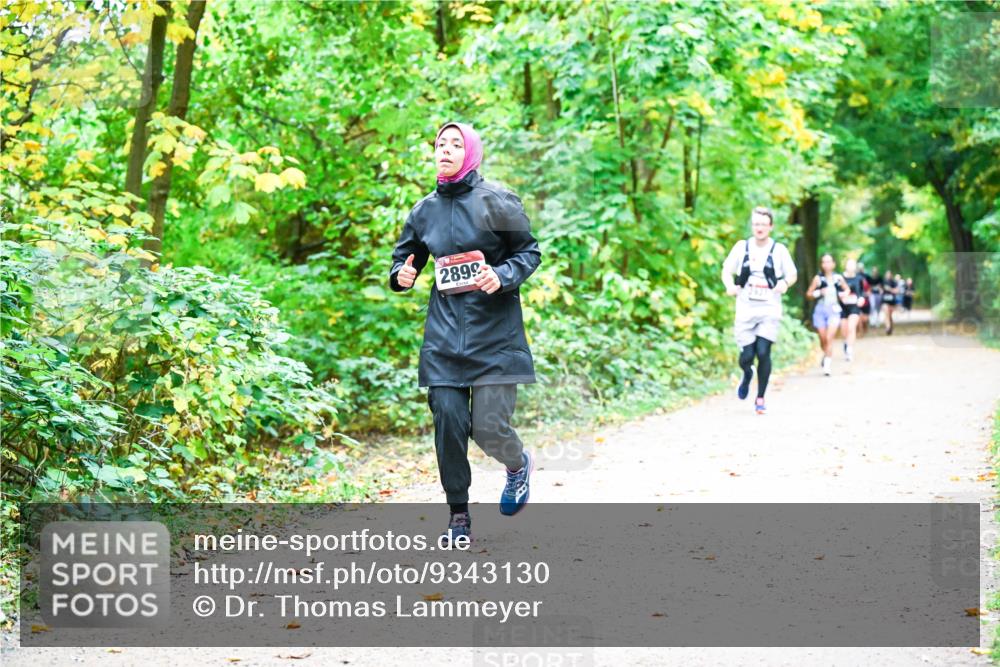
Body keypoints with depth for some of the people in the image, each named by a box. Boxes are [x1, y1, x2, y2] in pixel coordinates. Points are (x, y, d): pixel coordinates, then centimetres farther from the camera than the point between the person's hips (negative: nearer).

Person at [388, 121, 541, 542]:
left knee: (488, 427, -8)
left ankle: (519, 464, 29)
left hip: (494, 330, -4)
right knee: (448, 422, -4)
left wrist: (502, 277, -17)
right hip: (444, 331, 4)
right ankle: (458, 516, 11)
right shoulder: (425, 210, 8)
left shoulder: (496, 201, -5)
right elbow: (405, 256, 20)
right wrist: (401, 275, -3)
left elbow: (529, 252, 1)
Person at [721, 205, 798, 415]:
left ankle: (760, 399, 4)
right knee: (747, 356, -3)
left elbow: (792, 274, 9)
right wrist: (730, 285, -13)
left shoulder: (779, 250, 1)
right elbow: (726, 270, 9)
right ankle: (747, 375, 35)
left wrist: (785, 283, -14)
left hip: (769, 310, -1)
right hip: (745, 310, 1)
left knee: (763, 353, -12)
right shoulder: (741, 247, 4)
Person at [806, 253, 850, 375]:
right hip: (820, 310, 0)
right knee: (823, 339, 6)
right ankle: (826, 355, 36)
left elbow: (847, 289, 22)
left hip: (834, 310, 0)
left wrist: (844, 294, 0)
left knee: (829, 338, -14)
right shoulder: (818, 278, -1)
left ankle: (827, 364, -12)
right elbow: (808, 294, 0)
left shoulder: (838, 278, 4)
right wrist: (818, 293, -17)